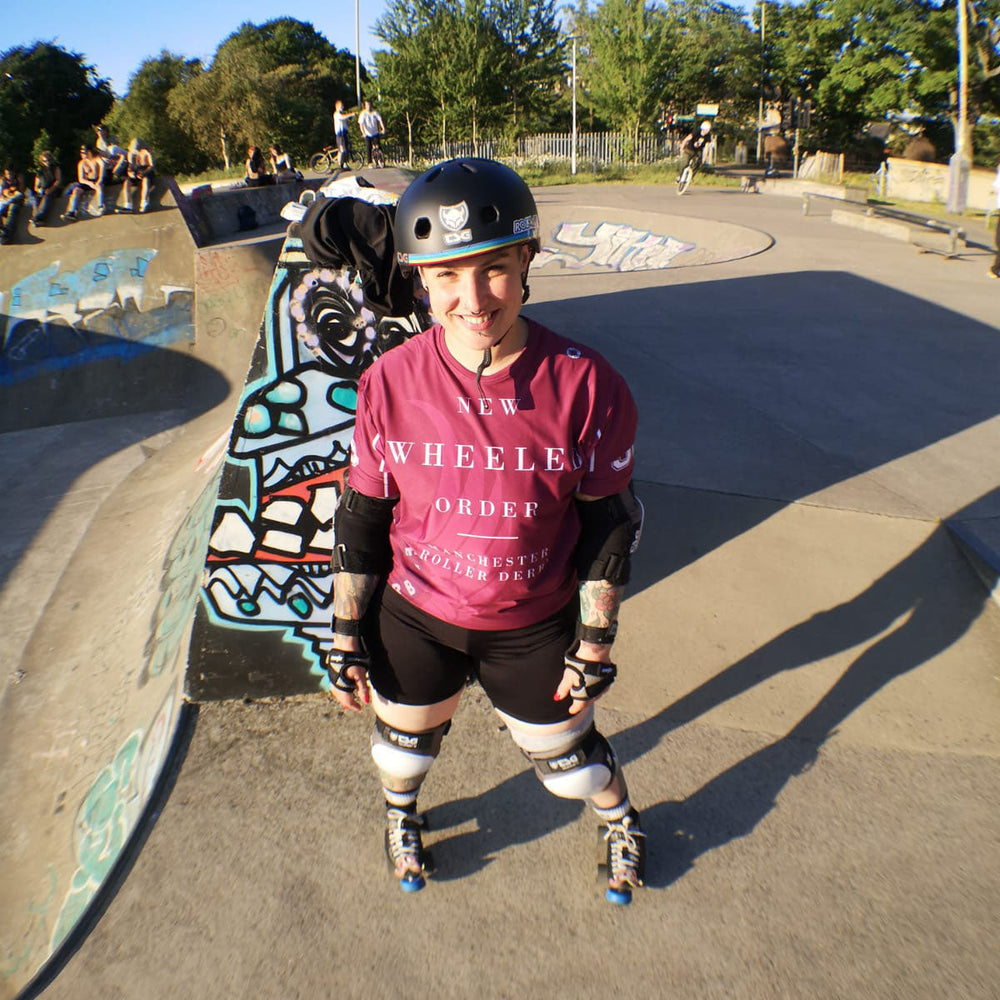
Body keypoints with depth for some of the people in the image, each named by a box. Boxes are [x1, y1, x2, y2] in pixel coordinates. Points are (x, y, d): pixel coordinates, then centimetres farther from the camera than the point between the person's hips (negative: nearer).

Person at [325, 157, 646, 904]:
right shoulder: (390, 383, -16)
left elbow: (610, 522, -9)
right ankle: (401, 814, 64)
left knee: (567, 757, 18)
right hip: (415, 617, 2)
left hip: (535, 627, -1)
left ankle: (622, 822, 56)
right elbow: (360, 516, -4)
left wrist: (595, 644, -5)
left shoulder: (585, 384, -19)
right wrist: (346, 634, -1)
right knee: (404, 746, 25)